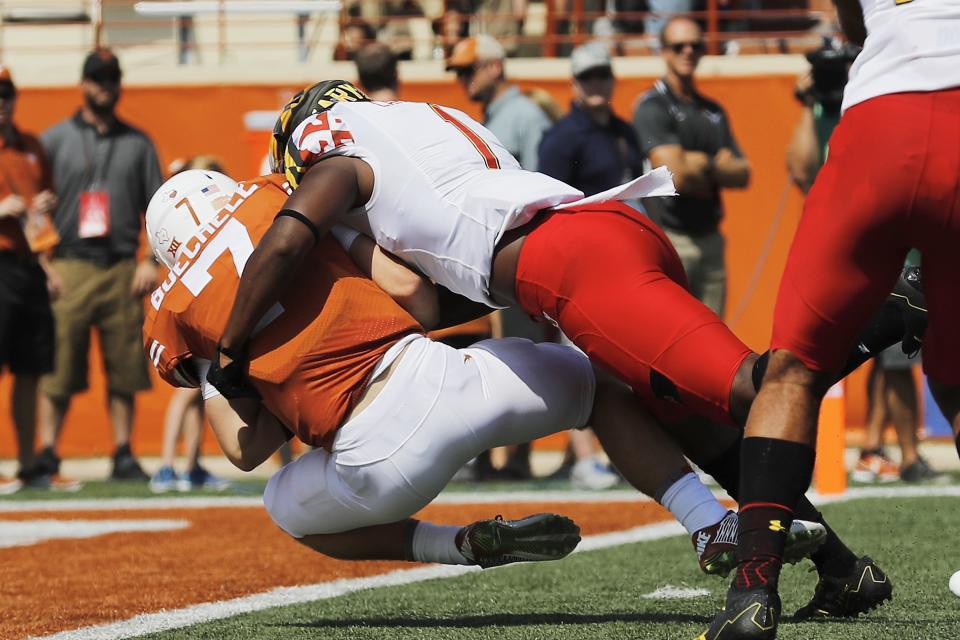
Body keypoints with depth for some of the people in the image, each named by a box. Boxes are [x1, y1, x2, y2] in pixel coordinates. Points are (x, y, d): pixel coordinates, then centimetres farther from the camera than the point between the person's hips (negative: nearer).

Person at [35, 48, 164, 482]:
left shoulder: (138, 143, 15)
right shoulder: (55, 139, 8)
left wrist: (153, 261, 3)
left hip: (122, 268, 2)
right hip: (69, 266, -2)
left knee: (125, 366, 2)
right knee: (59, 367, -7)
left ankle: (123, 455, 8)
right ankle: (47, 452, -4)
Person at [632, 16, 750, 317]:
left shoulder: (713, 111, 17)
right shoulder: (653, 106, -6)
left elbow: (743, 175, 9)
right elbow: (676, 174, -18)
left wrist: (703, 165, -9)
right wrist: (720, 168, -1)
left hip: (710, 238, 7)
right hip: (670, 238, -7)